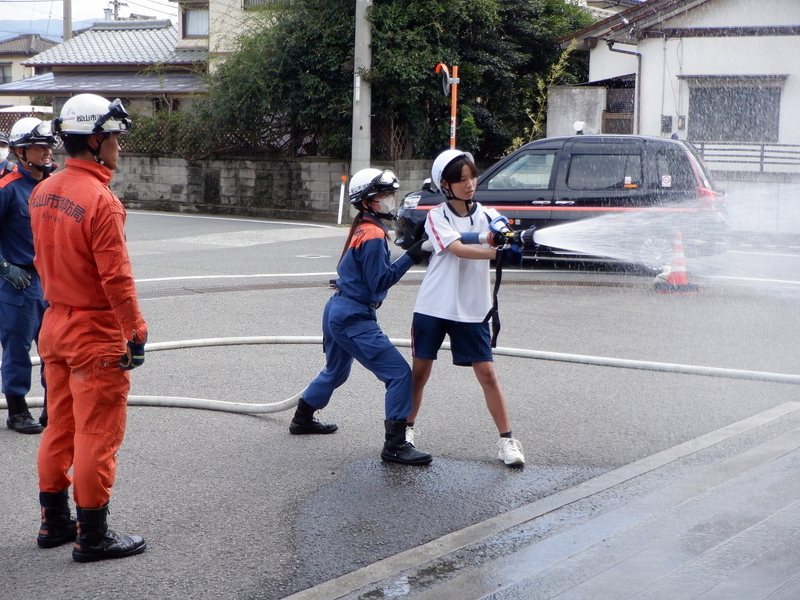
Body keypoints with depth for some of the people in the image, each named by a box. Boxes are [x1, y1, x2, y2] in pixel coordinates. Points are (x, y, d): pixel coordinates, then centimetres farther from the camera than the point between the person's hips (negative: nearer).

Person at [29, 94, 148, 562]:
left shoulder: (44, 192, 6)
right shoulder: (101, 201, -21)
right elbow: (116, 277, -21)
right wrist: (136, 332, -15)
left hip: (56, 325, 9)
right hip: (97, 334, -9)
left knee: (61, 427, 17)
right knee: (98, 435, 0)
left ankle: (55, 522, 27)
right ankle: (93, 535, 7)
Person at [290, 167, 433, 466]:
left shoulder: (360, 229, 12)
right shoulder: (373, 235, -17)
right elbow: (379, 282, -20)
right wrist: (410, 257, -23)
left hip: (337, 310, 10)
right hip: (354, 319, -10)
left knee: (336, 371, 31)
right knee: (399, 374, -11)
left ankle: (302, 419, 48)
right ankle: (395, 446, -11)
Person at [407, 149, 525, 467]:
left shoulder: (488, 216, 3)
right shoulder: (437, 216, -6)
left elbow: (505, 243, -13)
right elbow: (458, 249, -24)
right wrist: (499, 253, -38)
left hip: (472, 310, 1)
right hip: (433, 308, -1)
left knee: (486, 373, -3)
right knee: (419, 371, 8)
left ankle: (506, 439, 4)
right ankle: (407, 428, 27)